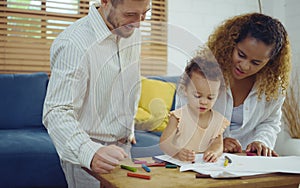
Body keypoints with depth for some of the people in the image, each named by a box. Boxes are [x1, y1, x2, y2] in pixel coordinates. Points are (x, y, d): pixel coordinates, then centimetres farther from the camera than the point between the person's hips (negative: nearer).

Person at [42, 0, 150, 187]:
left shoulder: (132, 33, 2)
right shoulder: (74, 44, -23)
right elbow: (57, 113, -28)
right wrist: (90, 153, -42)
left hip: (123, 148, 7)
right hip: (85, 154, -7)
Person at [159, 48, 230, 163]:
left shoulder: (218, 120, 4)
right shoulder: (179, 116, -7)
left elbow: (218, 144, 1)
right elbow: (164, 142, -12)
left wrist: (214, 152, -23)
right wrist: (177, 153, -32)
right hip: (177, 164, -4)